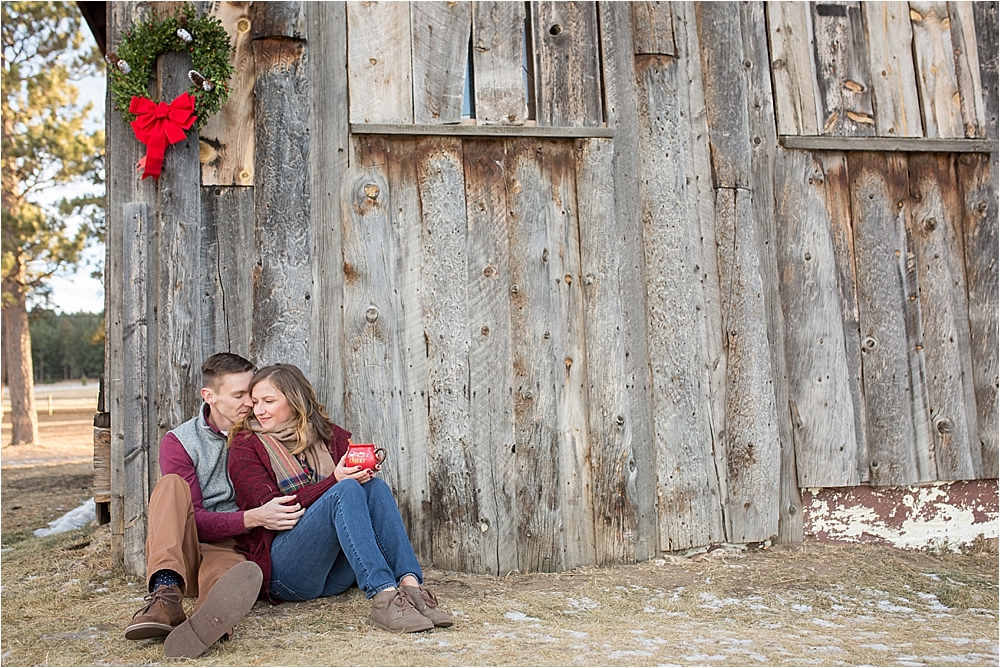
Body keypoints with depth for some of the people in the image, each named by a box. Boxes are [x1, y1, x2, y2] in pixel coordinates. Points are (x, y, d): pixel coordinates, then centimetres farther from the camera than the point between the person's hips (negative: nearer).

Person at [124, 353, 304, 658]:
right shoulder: (179, 442, 5)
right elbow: (195, 521, -4)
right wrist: (253, 518, -21)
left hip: (231, 550, 0)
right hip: (182, 548, 1)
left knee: (239, 573, -37)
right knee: (172, 485, -27)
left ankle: (207, 622, -71)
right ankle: (167, 594, -46)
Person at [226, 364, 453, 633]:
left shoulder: (329, 435, 16)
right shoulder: (245, 446, 5)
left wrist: (365, 472, -16)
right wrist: (334, 481, -19)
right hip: (283, 568, -4)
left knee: (375, 486, -21)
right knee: (346, 490, -28)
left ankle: (410, 585, -37)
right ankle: (383, 598, -44)